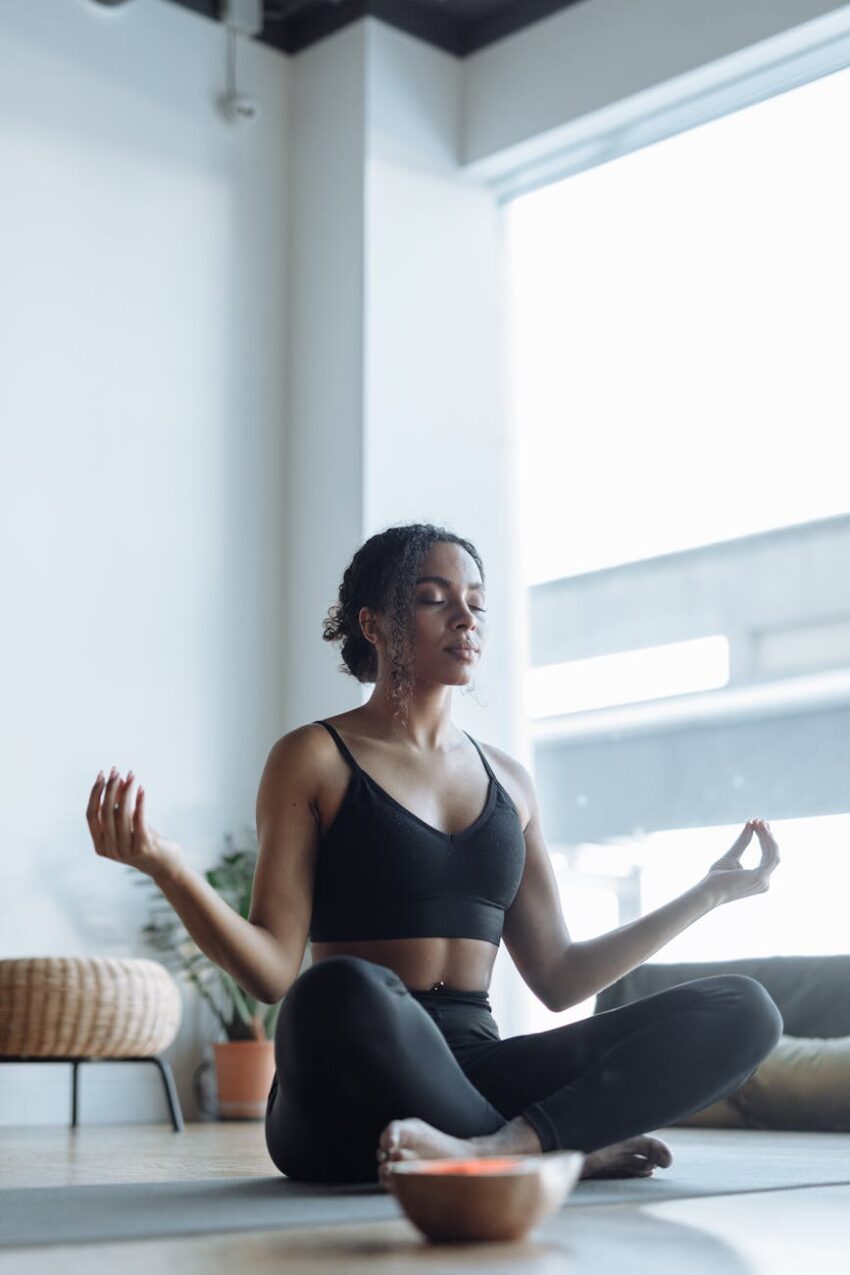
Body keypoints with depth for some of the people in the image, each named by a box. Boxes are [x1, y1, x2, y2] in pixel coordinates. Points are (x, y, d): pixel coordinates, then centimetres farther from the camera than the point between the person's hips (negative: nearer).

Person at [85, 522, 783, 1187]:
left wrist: (711, 891, 19)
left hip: (476, 1075, 5)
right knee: (345, 993, -42)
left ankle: (495, 1146, -32)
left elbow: (557, 978, 18)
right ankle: (569, 1152, -22)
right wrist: (165, 864, -22)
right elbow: (274, 970, -5)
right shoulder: (314, 759, 4)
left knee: (742, 1009, -15)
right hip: (350, 1086, -5)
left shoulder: (508, 779, 19)